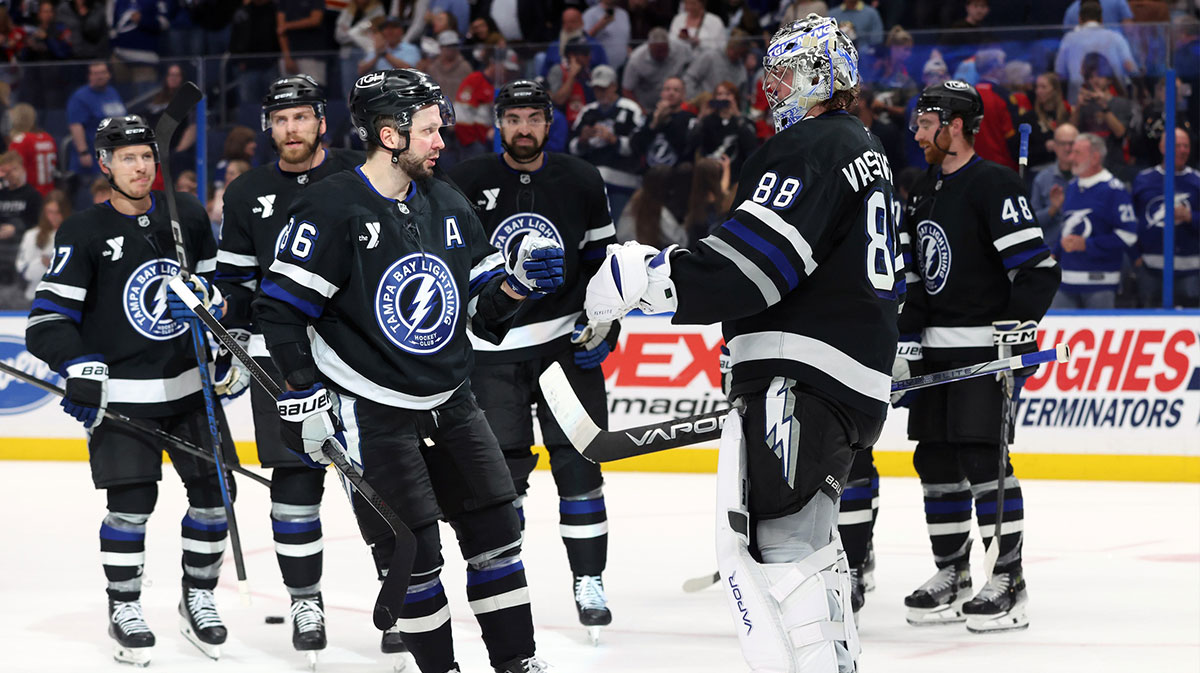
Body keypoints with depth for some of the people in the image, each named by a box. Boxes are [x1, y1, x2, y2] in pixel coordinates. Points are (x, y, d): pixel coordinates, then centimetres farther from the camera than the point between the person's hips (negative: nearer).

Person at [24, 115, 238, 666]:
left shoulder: (188, 217, 7)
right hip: (120, 394, -4)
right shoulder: (84, 233, -5)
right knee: (131, 501, -10)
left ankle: (198, 599, 18)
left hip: (190, 385, 4)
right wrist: (79, 368, -20)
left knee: (214, 490, 1)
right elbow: (49, 316, -8)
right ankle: (124, 609, 6)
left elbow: (214, 283, 20)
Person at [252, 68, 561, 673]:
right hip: (370, 412, -7)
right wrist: (304, 398, -16)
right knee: (410, 549, -5)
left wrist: (514, 282, -9)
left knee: (495, 528, 6)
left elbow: (479, 311, 12)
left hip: (449, 402, 7)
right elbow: (280, 307, -14)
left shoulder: (449, 208, 8)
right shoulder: (332, 208, -14)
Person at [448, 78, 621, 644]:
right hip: (491, 347, -1)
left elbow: (603, 258, 10)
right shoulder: (466, 184, -4)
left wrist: (604, 322, -1)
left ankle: (589, 581, 3)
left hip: (566, 341, 1)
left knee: (577, 462, -3)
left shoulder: (581, 182, 2)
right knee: (501, 469, -3)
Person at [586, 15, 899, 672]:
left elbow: (752, 263, -23)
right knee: (807, 535, 20)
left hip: (800, 373, -11)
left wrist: (652, 276, -21)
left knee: (770, 538, -14)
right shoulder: (862, 146, 21)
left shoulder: (807, 147, -11)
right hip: (858, 381, 11)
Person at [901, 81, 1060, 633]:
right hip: (936, 349, 9)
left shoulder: (994, 185, -12)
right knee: (935, 459, 8)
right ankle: (952, 574, 17)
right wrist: (906, 343, 14)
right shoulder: (925, 191, 16)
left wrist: (1019, 326, -24)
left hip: (984, 346, -9)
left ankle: (1007, 582, -10)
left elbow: (1038, 268, -18)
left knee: (981, 456, -13)